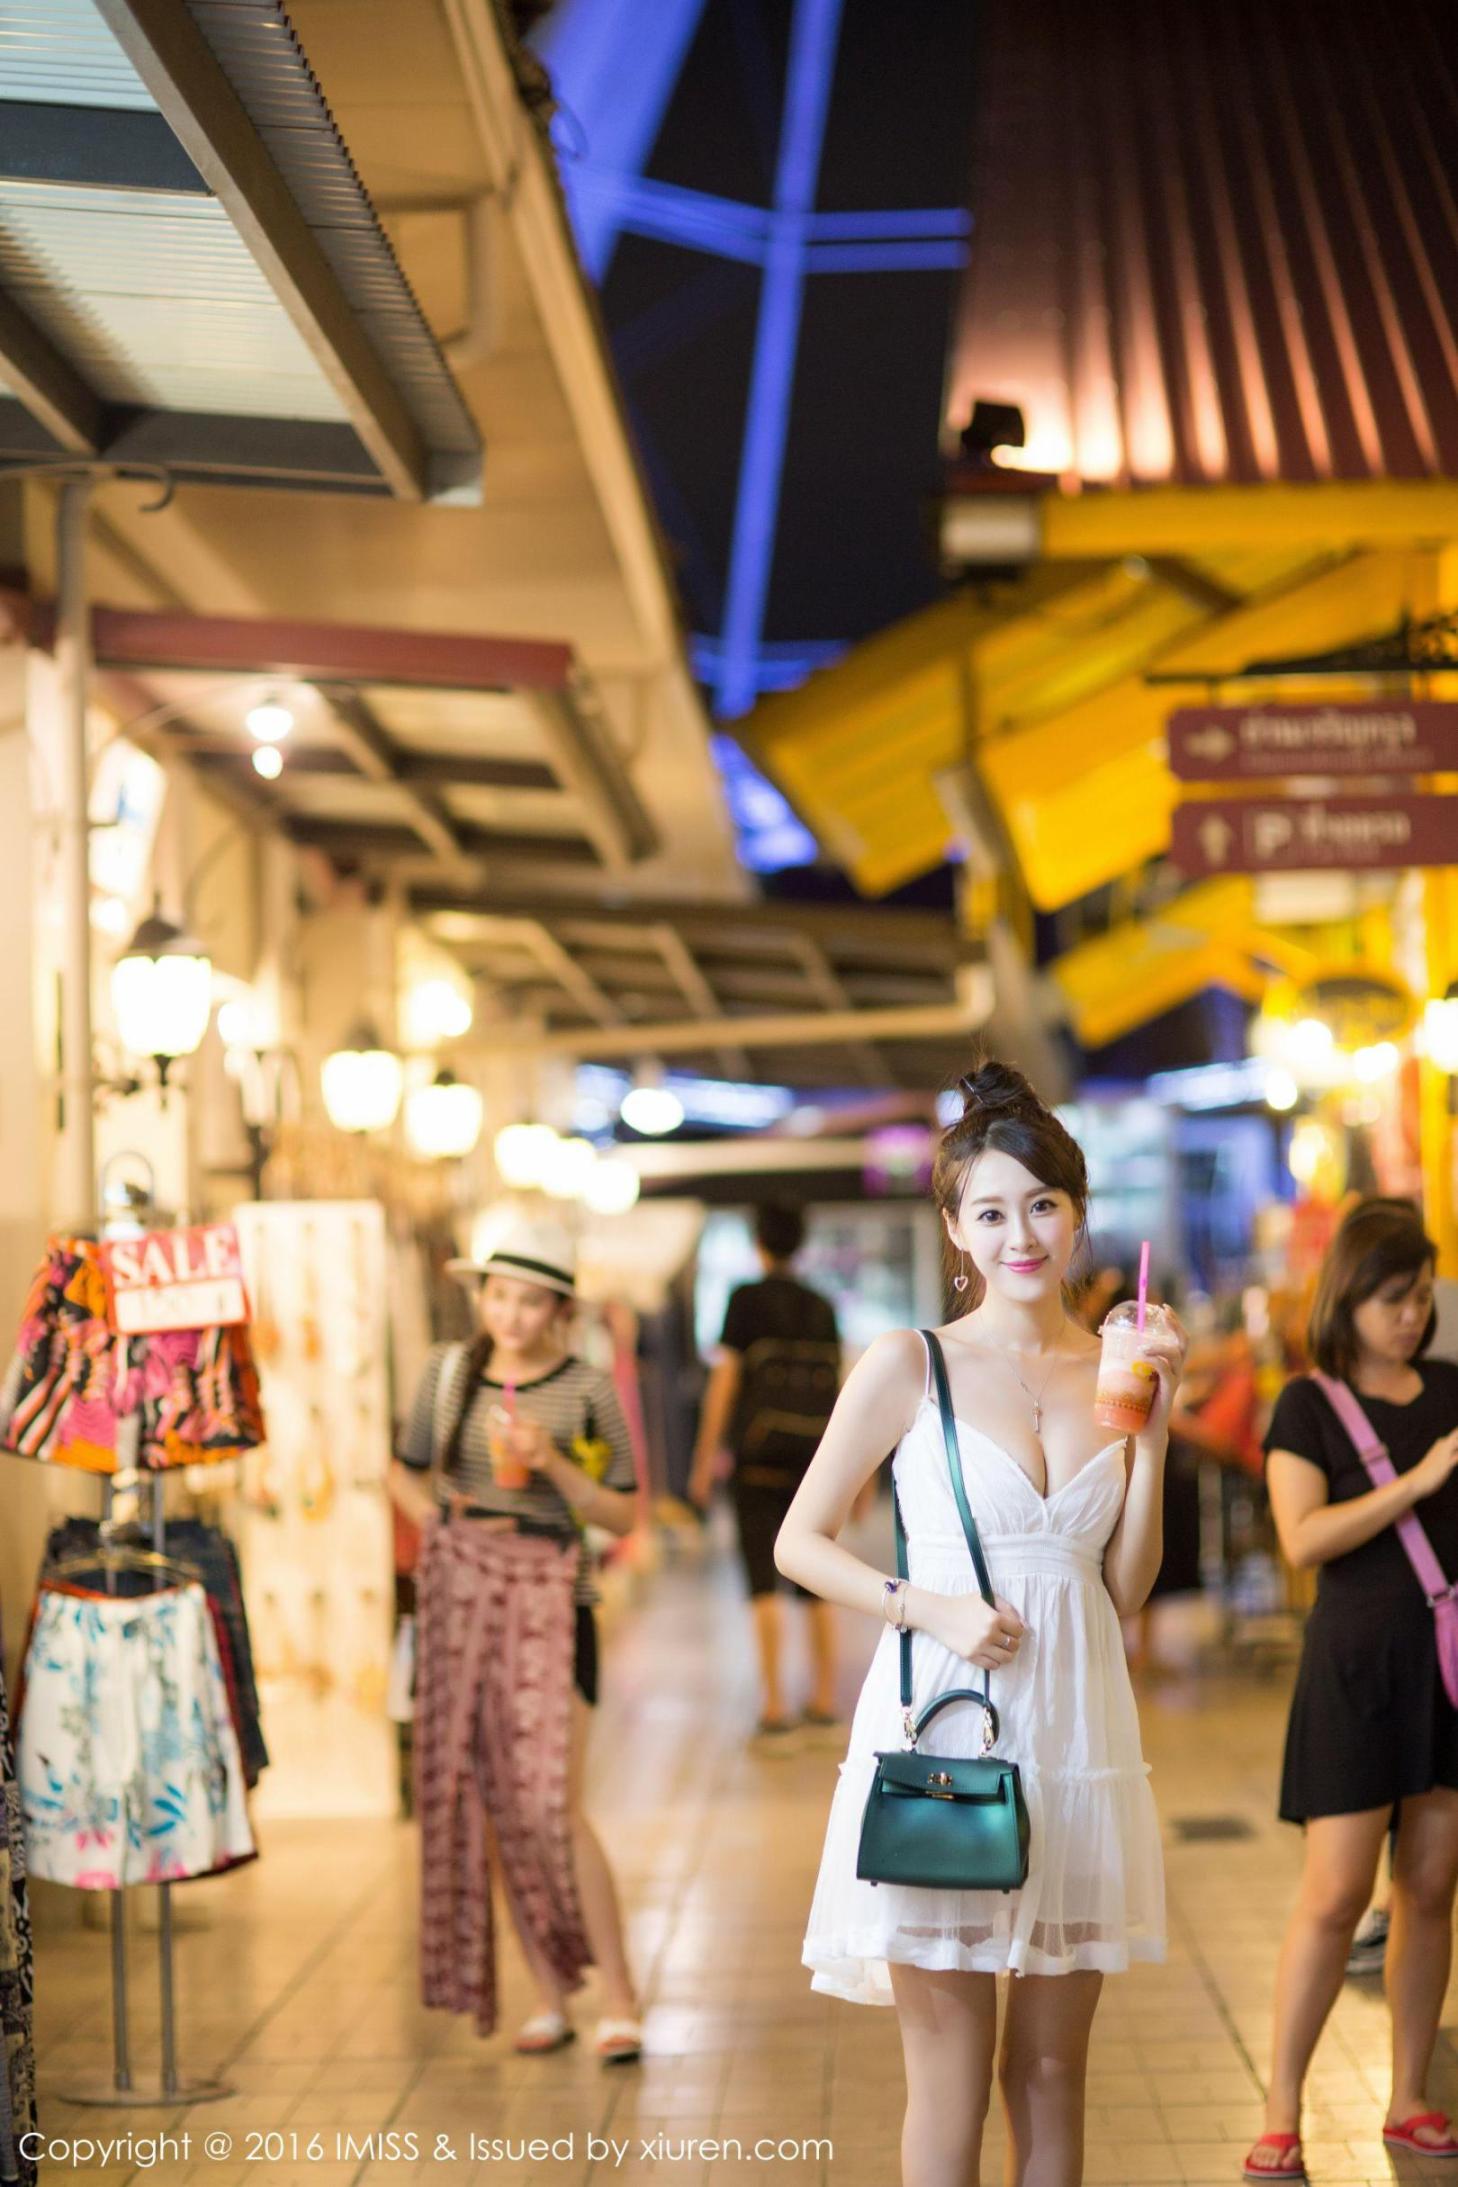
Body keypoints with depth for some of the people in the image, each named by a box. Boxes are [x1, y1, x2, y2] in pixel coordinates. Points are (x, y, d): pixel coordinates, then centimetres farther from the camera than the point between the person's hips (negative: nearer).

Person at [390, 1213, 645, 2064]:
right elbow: (407, 1474, 17)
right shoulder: (449, 1371, 5)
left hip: (551, 1599, -4)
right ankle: (550, 1996, 16)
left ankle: (619, 1997, 1)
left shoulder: (587, 1389, -4)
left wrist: (554, 1464, -17)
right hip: (462, 1600, 4)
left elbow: (625, 1515, -3)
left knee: (555, 1804, -9)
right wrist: (441, 1516, -2)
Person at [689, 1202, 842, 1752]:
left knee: (764, 1584, -4)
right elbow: (836, 1384, 15)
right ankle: (825, 1705, 16)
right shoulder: (821, 1308, 11)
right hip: (817, 1454, 5)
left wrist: (705, 1459, -2)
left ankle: (775, 1711, -9)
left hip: (762, 1456, -5)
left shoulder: (748, 1298, -2)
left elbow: (725, 1379, -6)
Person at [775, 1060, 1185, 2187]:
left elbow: (1126, 1589, 7)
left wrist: (1155, 1425, -2)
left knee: (1051, 2072, 13)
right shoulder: (910, 1366, -5)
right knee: (952, 2082, 3)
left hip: (1078, 1741, 4)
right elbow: (801, 1542, 0)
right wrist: (932, 1608, -15)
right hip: (943, 1739, -4)